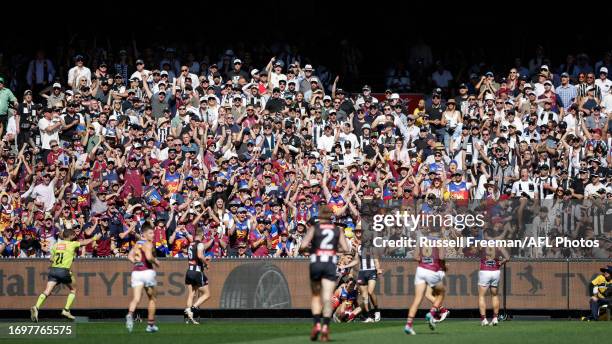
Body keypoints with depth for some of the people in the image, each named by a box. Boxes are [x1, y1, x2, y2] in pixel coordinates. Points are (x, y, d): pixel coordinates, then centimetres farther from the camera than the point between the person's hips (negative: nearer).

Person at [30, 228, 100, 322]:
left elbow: (52, 259, 17)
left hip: (53, 269, 3)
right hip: (64, 271, -3)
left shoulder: (56, 245, 15)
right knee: (73, 290, 20)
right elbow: (85, 242, 21)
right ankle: (66, 310, 8)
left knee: (47, 291, -8)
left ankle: (36, 307, -30)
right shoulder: (72, 244, 5)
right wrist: (94, 238, 38)